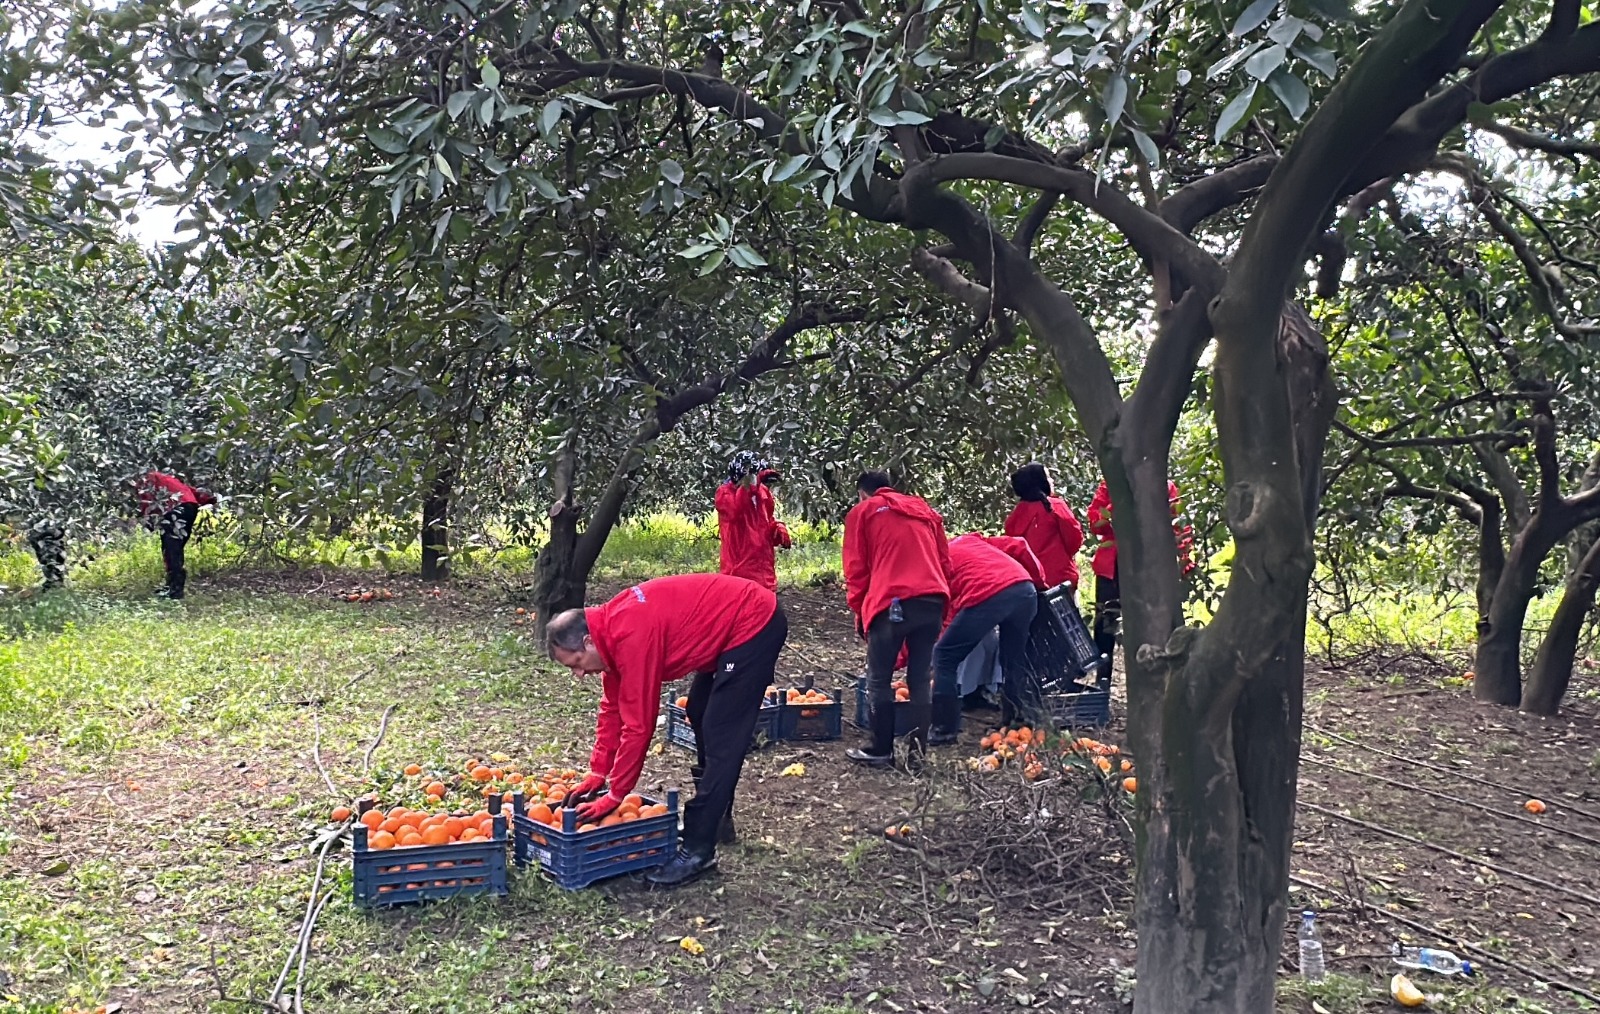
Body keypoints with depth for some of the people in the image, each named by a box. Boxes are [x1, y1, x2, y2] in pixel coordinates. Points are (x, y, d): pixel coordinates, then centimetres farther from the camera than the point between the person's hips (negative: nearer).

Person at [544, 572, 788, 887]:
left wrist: (614, 796, -13)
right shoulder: (610, 628, 2)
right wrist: (597, 774, 10)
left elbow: (638, 725, -22)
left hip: (755, 625, -11)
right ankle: (713, 818, 33)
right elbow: (613, 708, 11)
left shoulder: (632, 638, -27)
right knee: (703, 718, 20)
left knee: (720, 739, -10)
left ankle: (697, 850, -4)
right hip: (734, 621, 11)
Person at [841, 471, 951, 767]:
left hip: (893, 603, -4)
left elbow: (856, 569, 6)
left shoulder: (861, 512, 14)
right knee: (921, 678, 12)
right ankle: (918, 749, 12)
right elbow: (945, 562, 22)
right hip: (933, 600, 5)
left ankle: (881, 751, 9)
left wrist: (859, 611, 13)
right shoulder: (924, 509, 26)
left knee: (879, 679, 6)